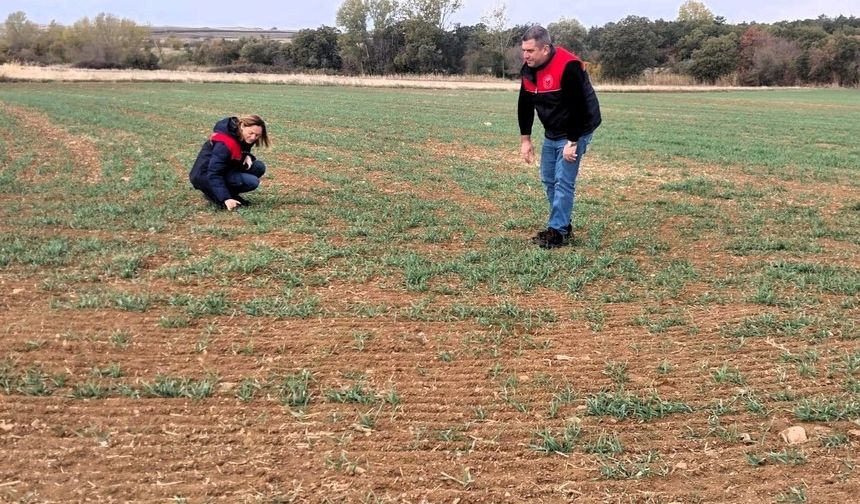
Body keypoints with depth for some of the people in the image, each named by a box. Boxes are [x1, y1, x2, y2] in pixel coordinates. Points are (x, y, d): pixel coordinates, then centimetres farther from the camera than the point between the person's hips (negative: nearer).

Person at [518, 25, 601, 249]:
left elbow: (579, 107, -26)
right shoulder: (529, 69, -2)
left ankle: (558, 231, -4)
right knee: (548, 180, 11)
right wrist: (525, 139, 6)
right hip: (551, 133, 8)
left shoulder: (568, 67, -26)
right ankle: (562, 225, 22)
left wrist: (572, 142, -24)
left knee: (563, 181, -10)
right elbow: (525, 105, 7)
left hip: (575, 132, -8)